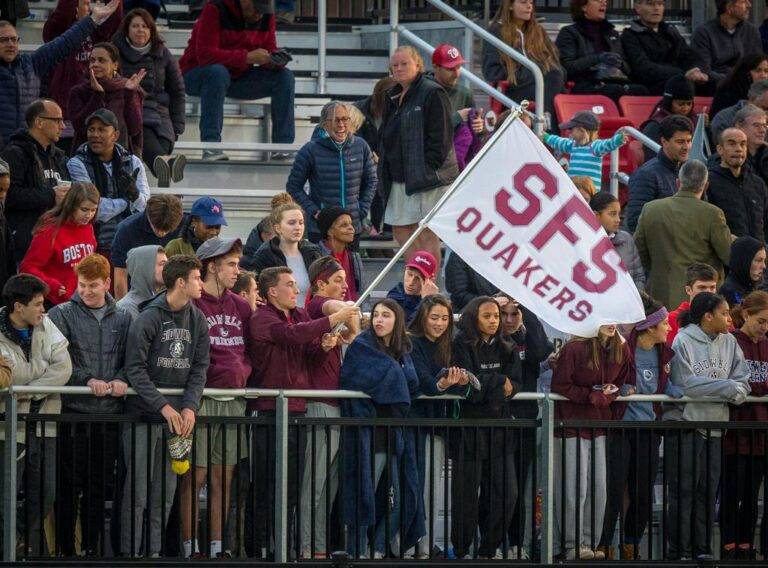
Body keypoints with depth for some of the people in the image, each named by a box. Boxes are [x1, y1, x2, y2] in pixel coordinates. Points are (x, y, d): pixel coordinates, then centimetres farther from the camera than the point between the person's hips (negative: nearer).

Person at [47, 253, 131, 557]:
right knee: (70, 486, -3)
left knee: (100, 486, 8)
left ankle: (92, 548, 16)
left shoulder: (122, 318, 10)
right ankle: (65, 549, 3)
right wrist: (87, 379, -18)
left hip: (110, 413, 3)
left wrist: (122, 379, -11)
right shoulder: (62, 315, -1)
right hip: (73, 411, -3)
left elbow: (130, 358, 9)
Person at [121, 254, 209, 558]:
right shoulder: (149, 318, -9)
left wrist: (189, 407, -8)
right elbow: (135, 368, -11)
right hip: (143, 414, -5)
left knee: (166, 492, 7)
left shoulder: (197, 319, 8)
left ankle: (154, 551, 14)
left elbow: (200, 368, 7)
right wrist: (163, 406, -17)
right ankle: (129, 552, -1)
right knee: (137, 490, -5)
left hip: (178, 416, 5)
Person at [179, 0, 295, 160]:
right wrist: (247, 57, -36)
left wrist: (275, 59, -23)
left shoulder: (266, 15, -2)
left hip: (238, 77, 6)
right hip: (198, 74, -6)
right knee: (218, 72, -39)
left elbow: (269, 50, 3)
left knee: (284, 76, -12)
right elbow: (205, 55, -29)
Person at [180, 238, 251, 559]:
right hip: (203, 397, -6)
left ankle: (217, 547, 13)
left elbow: (250, 349, 21)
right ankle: (191, 548, -1)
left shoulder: (241, 307, 14)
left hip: (234, 399, 6)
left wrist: (243, 371, 6)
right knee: (195, 476, -5)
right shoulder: (192, 305, -7)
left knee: (222, 478, 8)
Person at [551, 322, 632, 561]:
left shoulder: (621, 349, 3)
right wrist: (593, 395, -15)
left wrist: (612, 392, -9)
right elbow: (560, 386, -12)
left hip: (600, 426, 6)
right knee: (574, 487, -6)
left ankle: (590, 543, 12)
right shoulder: (574, 349, -14)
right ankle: (571, 545, 1)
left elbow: (624, 381, 14)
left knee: (598, 487, 5)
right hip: (572, 424, -6)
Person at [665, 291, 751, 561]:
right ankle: (679, 551, 2)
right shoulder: (683, 342, -9)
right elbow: (686, 384, -17)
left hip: (714, 427, 5)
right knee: (683, 490, -3)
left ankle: (701, 548, 15)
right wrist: (727, 387, -13)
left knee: (708, 490, 8)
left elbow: (742, 382, 5)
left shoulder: (729, 342, 7)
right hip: (684, 424, -5)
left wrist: (736, 393, -19)